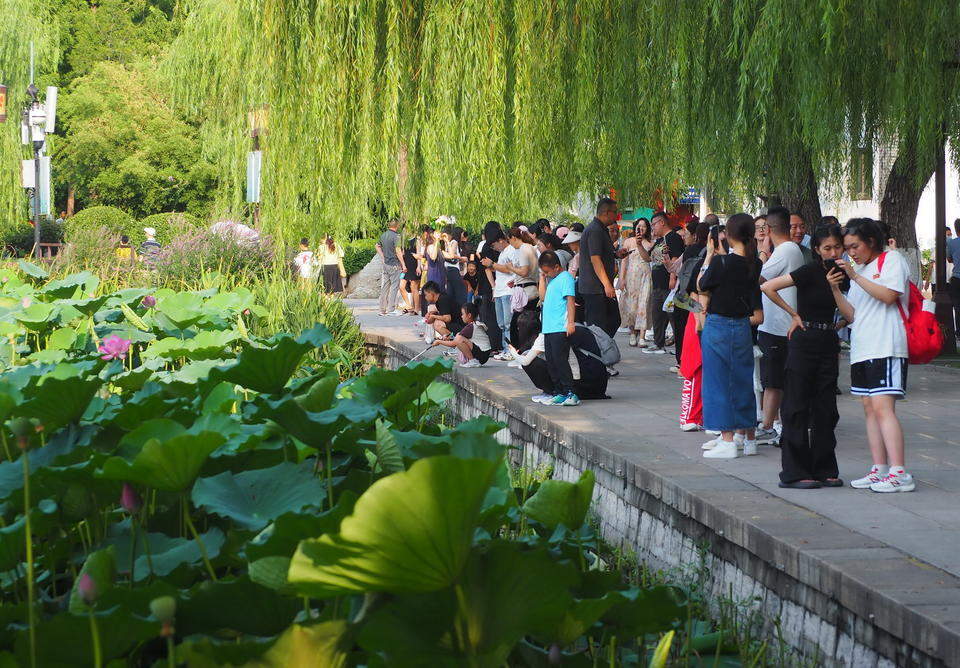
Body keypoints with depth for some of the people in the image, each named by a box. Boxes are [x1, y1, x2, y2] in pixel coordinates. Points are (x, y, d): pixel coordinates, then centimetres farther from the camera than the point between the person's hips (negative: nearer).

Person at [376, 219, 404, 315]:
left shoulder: (383, 235, 9)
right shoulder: (396, 236, -15)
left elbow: (378, 246, 21)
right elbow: (398, 251, -19)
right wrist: (403, 264, -15)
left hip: (386, 263, 7)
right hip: (394, 264, -7)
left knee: (385, 286, 11)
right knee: (394, 286, -2)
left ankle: (382, 309, 14)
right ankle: (391, 309, -3)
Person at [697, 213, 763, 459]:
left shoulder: (721, 262, -17)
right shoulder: (754, 264, 0)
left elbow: (701, 285, -3)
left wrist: (710, 255, 3)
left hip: (718, 326, -6)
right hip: (742, 328, 6)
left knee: (718, 381, 1)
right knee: (742, 381, 15)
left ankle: (728, 440, -1)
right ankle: (748, 436, 23)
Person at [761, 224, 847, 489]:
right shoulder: (810, 272, -10)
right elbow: (767, 287, -17)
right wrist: (794, 313, -10)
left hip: (829, 344, 6)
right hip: (804, 342, -6)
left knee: (825, 408, 8)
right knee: (797, 407, -2)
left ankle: (824, 470, 15)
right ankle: (795, 472, 1)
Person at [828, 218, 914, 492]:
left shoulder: (891, 260, 0)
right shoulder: (860, 270, 23)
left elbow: (888, 295, -16)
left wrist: (855, 276, -15)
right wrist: (835, 289, 4)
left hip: (886, 348, -9)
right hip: (861, 349, 9)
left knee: (883, 406, -16)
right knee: (870, 408, 5)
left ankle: (899, 473, -20)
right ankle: (879, 470, 7)